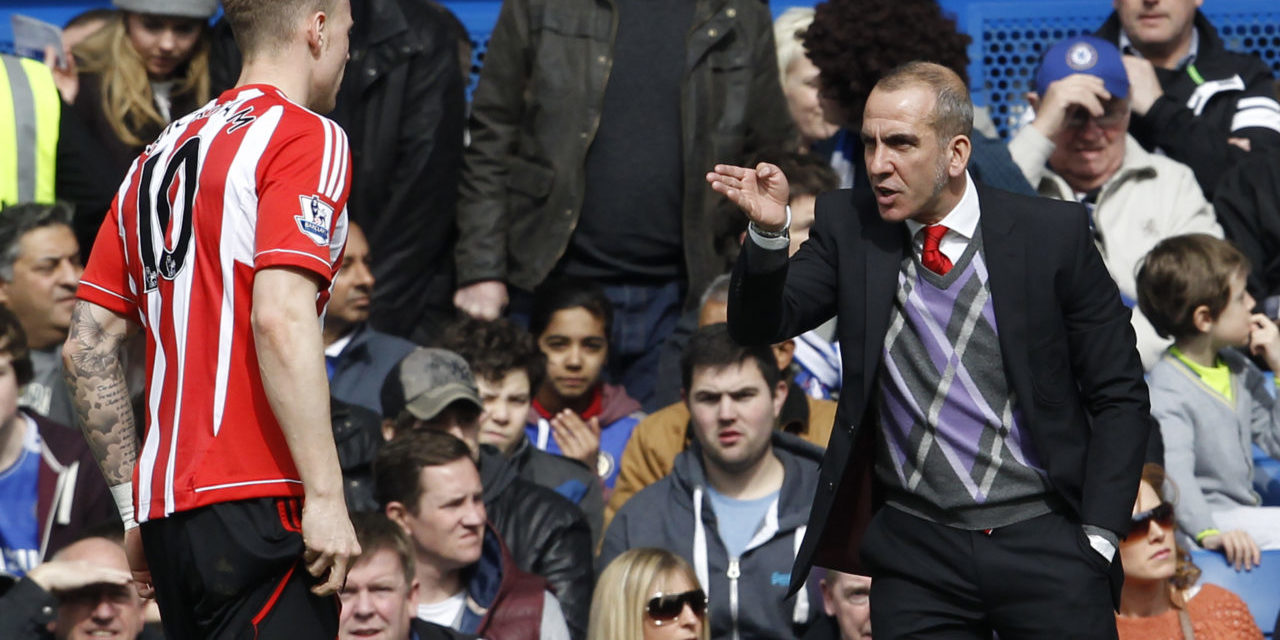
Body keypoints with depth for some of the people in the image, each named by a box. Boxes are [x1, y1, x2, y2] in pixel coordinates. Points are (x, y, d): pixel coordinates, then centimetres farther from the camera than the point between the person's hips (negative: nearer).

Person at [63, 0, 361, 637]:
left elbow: (86, 345, 18)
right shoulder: (305, 137, -5)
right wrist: (325, 495, -18)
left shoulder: (161, 155, 19)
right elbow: (280, 318, -18)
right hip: (255, 506, -8)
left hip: (166, 512, 8)